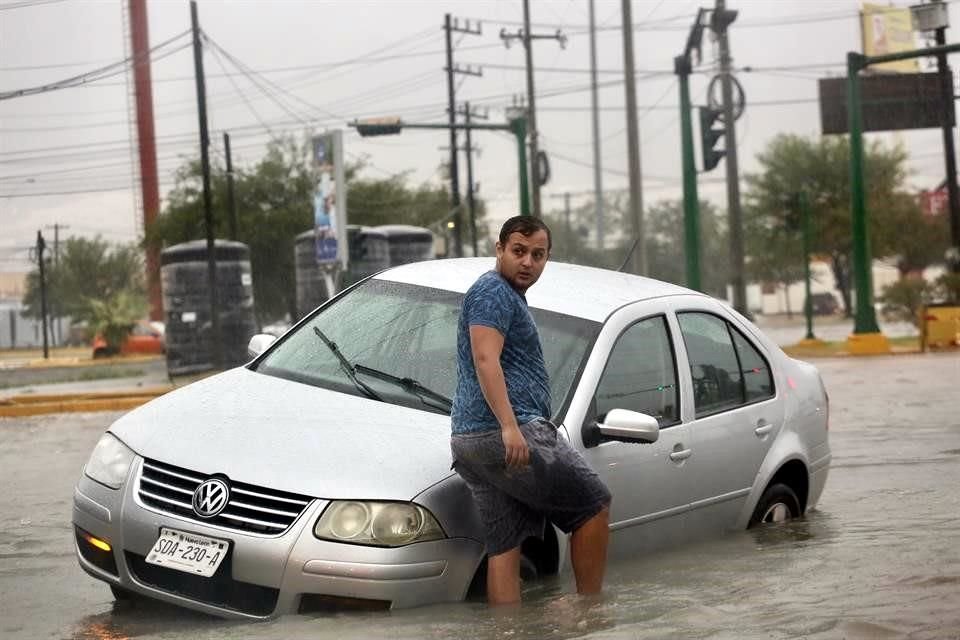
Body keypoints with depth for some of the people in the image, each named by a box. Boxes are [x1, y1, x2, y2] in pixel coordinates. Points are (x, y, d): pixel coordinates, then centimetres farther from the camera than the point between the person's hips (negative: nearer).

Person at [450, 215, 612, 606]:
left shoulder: (511, 297, 28)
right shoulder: (494, 291, -6)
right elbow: (486, 360, -19)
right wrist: (510, 427, -29)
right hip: (505, 433, -10)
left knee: (504, 546, 3)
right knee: (594, 504, -2)